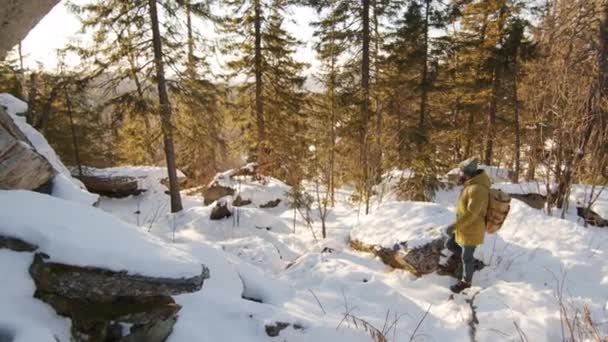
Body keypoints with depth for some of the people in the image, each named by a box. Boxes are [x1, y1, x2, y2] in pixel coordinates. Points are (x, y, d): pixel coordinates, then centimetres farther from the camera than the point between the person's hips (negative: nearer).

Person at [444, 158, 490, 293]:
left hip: (471, 231, -9)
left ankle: (466, 281, 32)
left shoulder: (478, 189, -31)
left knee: (466, 257, 10)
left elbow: (470, 213, -32)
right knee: (449, 244, 21)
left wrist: (454, 226, -28)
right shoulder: (472, 185, 1)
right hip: (465, 228, 9)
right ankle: (470, 262, 38)